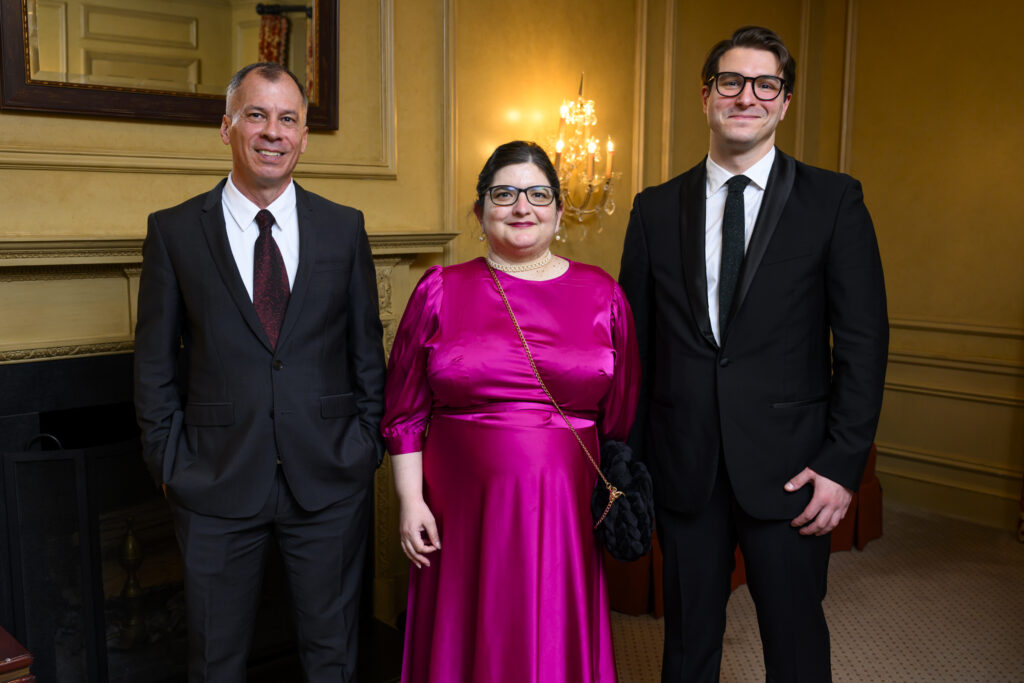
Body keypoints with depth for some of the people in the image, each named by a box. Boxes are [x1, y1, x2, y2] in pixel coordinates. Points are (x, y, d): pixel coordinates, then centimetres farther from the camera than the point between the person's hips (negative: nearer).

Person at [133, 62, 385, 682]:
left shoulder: (344, 228, 2)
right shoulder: (175, 231, -1)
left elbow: (367, 347, 6)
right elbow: (155, 364, 3)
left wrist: (368, 442, 2)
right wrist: (170, 461, 0)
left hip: (330, 481, 1)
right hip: (216, 484, 0)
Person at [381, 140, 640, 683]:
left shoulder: (601, 295, 4)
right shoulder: (440, 291, 2)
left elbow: (621, 414, 7)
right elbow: (405, 412, 3)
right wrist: (410, 501, -3)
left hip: (565, 510, 1)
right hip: (463, 511, 0)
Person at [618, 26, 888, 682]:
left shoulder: (834, 200, 0)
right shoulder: (656, 208, 6)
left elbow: (863, 340, -3)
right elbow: (633, 343, 6)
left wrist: (842, 463, -10)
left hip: (788, 467, -2)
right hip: (682, 465, 2)